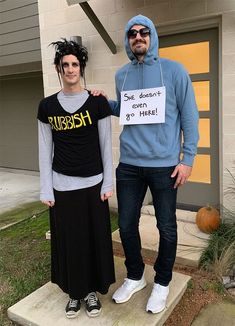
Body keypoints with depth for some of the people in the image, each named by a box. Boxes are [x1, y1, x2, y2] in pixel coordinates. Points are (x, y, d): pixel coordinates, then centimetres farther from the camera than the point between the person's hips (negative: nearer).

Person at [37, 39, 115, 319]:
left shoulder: (97, 102, -2)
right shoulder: (47, 106, 2)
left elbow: (106, 145, 1)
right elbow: (45, 150, 3)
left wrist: (108, 183, -3)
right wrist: (46, 190, 0)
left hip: (93, 184, -1)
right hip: (61, 186, 1)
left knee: (95, 238, 8)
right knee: (67, 240, 9)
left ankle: (92, 290, 30)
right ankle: (74, 292, 30)